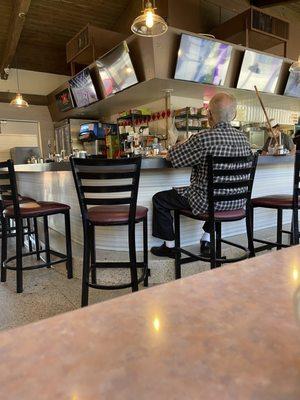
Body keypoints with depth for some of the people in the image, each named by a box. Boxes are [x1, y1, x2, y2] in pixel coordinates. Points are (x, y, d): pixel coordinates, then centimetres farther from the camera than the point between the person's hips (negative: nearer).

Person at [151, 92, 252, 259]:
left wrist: (181, 144, 11)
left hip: (208, 201, -6)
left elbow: (172, 156, -11)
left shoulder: (203, 138, -22)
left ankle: (170, 246, 22)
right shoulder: (243, 138, -1)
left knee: (159, 199, 9)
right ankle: (207, 240, 38)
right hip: (236, 202, 7)